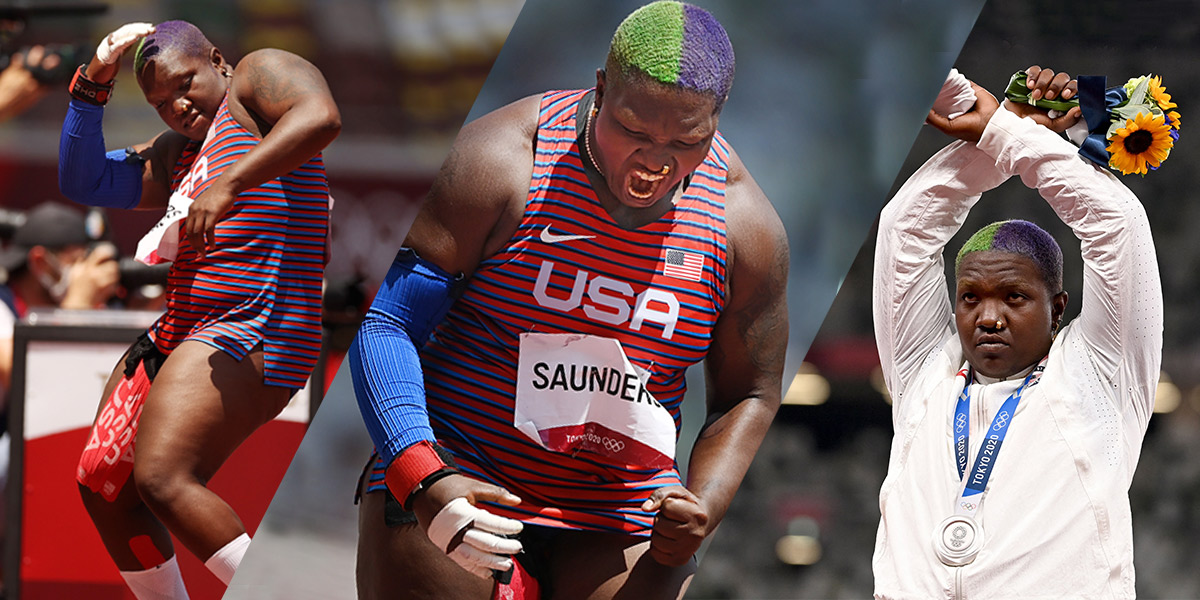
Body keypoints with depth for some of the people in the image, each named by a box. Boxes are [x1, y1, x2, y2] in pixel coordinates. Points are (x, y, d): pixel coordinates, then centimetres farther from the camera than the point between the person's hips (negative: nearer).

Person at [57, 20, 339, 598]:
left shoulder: (258, 76, -4)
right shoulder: (178, 152, 21)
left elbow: (321, 117, -26)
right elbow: (83, 182, 21)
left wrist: (230, 182, -35)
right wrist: (92, 87, 9)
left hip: (251, 335, -11)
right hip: (179, 334, 11)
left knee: (162, 480, -28)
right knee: (102, 484, 14)